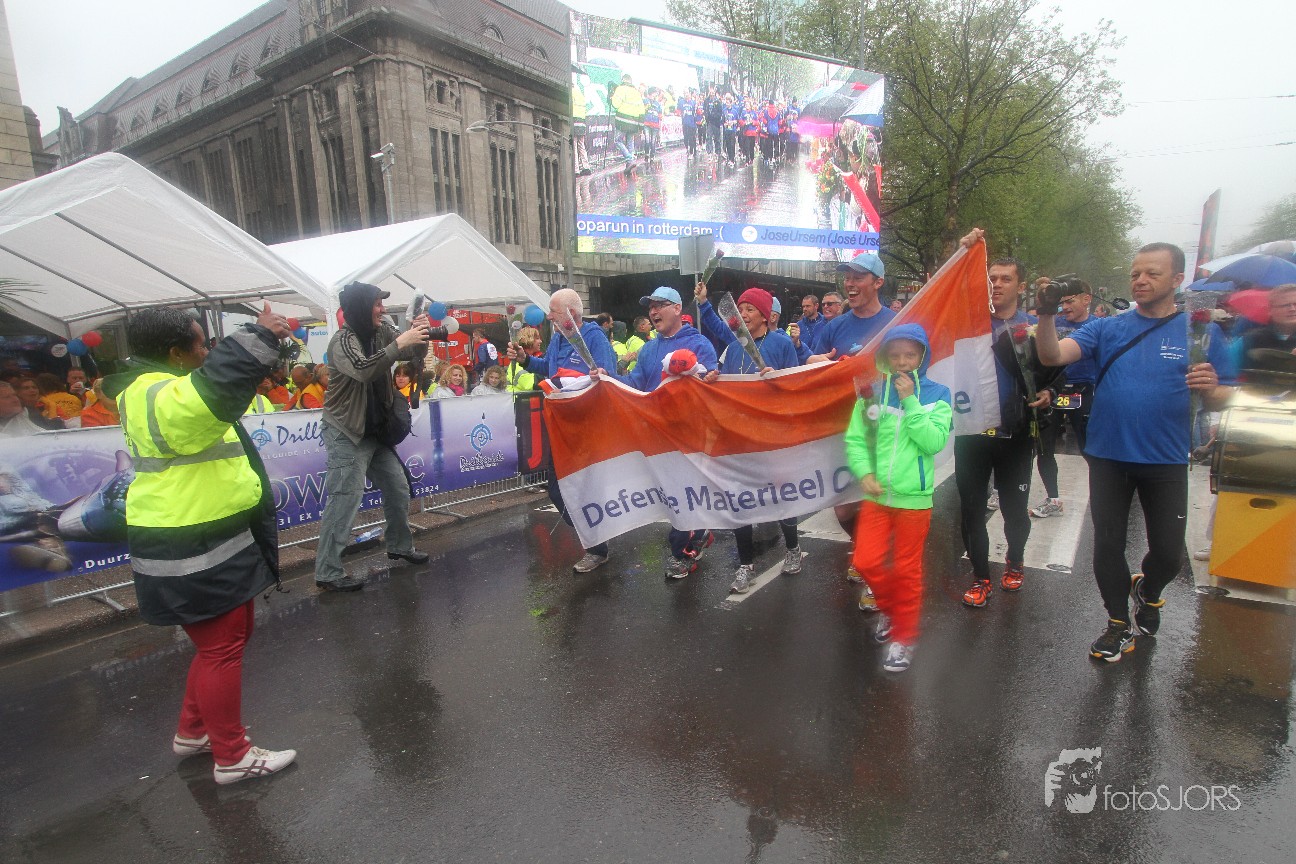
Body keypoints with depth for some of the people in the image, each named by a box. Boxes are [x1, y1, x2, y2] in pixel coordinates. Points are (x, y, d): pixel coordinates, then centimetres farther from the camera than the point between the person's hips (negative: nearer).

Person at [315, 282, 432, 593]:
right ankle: (327, 573, -1)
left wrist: (418, 335, -14)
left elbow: (415, 353, 7)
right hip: (346, 433, -8)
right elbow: (363, 370, -34)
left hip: (376, 430, 8)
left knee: (398, 489, 15)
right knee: (345, 499, -10)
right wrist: (399, 343, -34)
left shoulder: (382, 332, 4)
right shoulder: (342, 341, -17)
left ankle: (400, 546, 34)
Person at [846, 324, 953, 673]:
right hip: (876, 494, 2)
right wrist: (864, 474, -12)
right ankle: (891, 609, 33)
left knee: (907, 570, 8)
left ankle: (903, 637, 27)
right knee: (865, 562, 2)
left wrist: (910, 401, -16)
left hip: (914, 497, -2)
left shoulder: (936, 394, -2)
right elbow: (855, 438, 1)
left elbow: (934, 442, -15)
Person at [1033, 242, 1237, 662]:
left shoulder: (1201, 332, 0)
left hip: (1166, 461, 0)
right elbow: (1053, 356, -15)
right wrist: (1047, 314, -31)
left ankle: (1148, 591, 41)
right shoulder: (1106, 328, 0)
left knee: (1169, 552, 6)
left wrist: (1209, 389, -22)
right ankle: (1119, 624, 28)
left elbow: (1222, 399, 1)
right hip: (1108, 457, 1)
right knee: (1107, 545, 8)